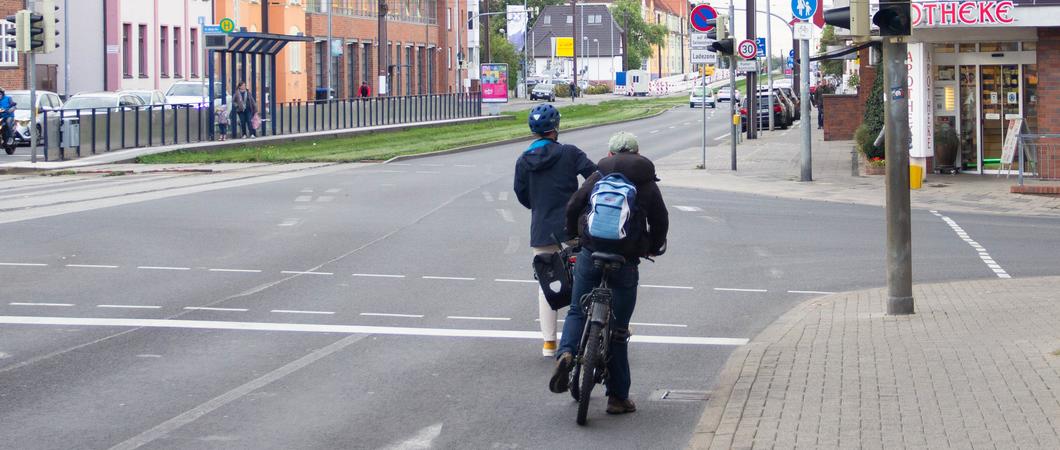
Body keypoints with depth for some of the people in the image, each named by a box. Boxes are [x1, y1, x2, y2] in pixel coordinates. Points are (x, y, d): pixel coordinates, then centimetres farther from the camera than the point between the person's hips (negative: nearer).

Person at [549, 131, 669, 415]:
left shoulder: (597, 178, 8)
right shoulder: (647, 185, 6)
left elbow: (573, 208, 11)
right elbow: (660, 222, 8)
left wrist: (574, 235, 31)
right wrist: (654, 248, 28)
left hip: (590, 256, 1)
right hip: (625, 263, 0)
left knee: (577, 311, 17)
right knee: (618, 328, 7)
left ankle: (566, 354, -14)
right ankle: (618, 397, 10)